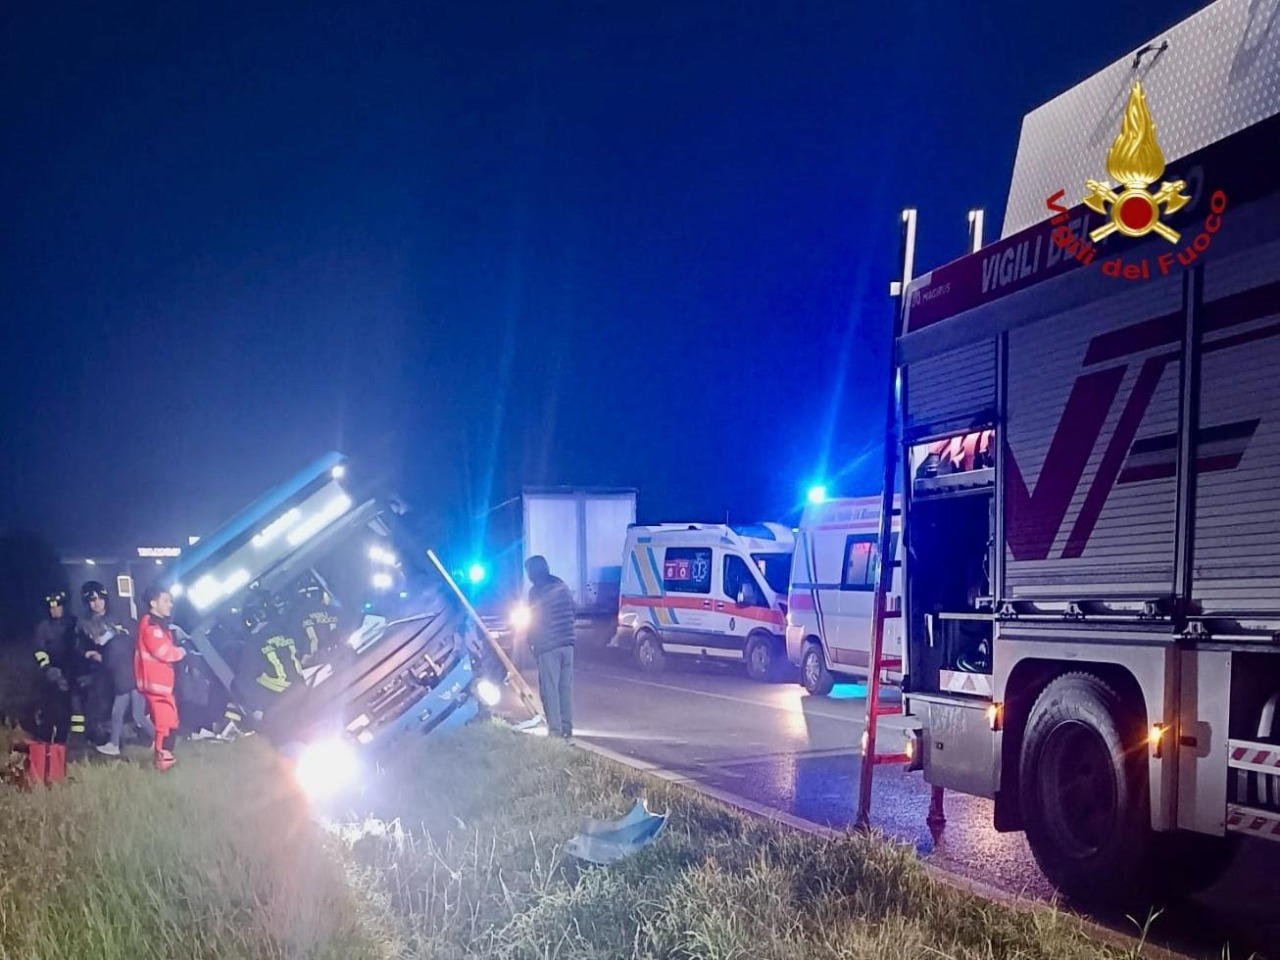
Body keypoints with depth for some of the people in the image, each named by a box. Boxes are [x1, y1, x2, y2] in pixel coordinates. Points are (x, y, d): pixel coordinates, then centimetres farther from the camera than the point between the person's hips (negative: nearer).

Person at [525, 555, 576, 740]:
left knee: (550, 689, -1)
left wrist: (531, 641, 6)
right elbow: (571, 612, 13)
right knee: (566, 686, 12)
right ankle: (567, 726, 15)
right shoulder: (562, 586, 10)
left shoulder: (536, 591, -9)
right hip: (567, 643, 6)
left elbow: (535, 620, -7)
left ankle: (555, 729, -2)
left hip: (548, 646, -6)